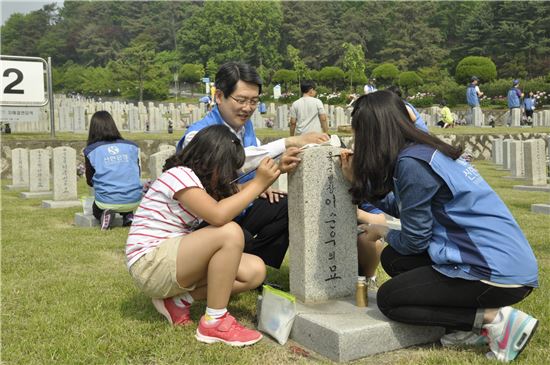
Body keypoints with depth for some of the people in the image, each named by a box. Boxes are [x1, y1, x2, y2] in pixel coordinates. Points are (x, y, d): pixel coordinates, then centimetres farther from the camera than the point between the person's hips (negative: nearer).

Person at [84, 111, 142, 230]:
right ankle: (128, 216, 7)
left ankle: (104, 215, 0)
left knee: (96, 209, 34)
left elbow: (90, 181, 9)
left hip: (106, 202, -1)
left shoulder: (91, 150, 0)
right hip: (134, 201, 2)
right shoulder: (131, 146, 6)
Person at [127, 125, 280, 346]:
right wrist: (258, 183, -23)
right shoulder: (179, 175, -17)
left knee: (255, 271, -5)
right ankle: (214, 322, -18)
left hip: (175, 258, 9)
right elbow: (218, 216, -31)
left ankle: (178, 300, 0)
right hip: (150, 265, -9)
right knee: (230, 232, -29)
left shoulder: (202, 182, 13)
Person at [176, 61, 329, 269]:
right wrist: (289, 142, -43)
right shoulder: (198, 135, -22)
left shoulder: (245, 124, 3)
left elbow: (254, 159, 20)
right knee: (244, 243, -36)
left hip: (242, 207, 8)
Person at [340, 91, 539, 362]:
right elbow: (403, 208, 16)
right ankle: (472, 325, 8)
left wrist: (382, 232, 11)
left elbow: (414, 241, -10)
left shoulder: (411, 162, -17)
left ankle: (494, 319, -4)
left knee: (388, 299, 2)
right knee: (393, 258, 14)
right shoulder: (424, 149, 10)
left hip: (499, 270, -9)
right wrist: (358, 180, 17)